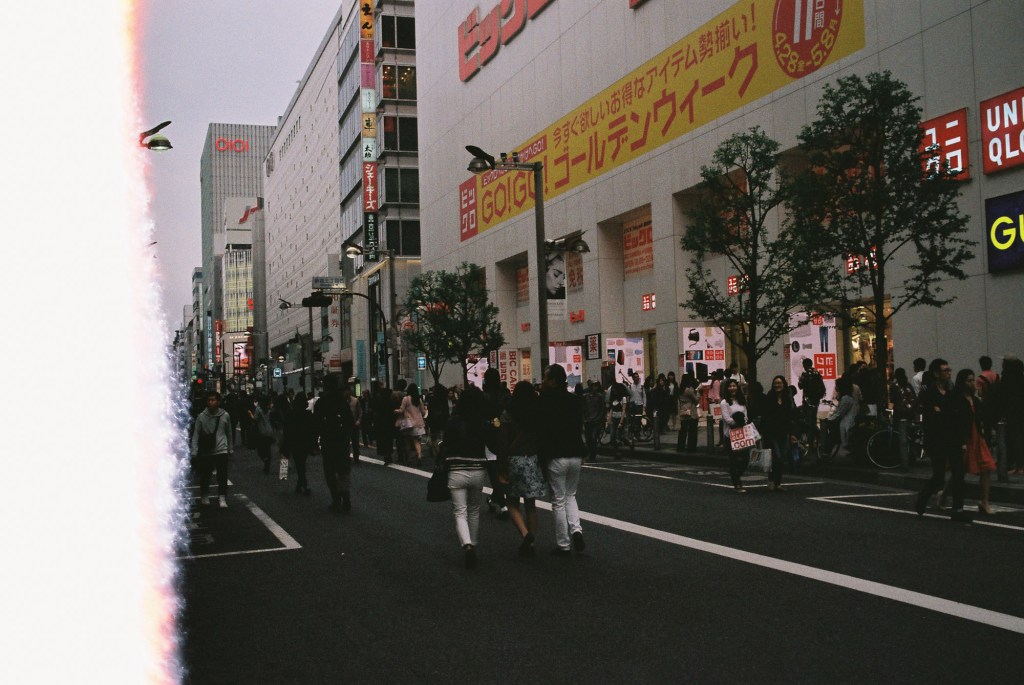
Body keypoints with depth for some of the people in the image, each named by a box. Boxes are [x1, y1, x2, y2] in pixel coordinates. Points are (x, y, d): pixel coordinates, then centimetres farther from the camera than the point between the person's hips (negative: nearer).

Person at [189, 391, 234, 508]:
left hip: (221, 450, 0)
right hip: (206, 451, 0)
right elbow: (196, 435, -1)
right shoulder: (201, 417, -3)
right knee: (204, 475, 10)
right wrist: (194, 452, -6)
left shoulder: (225, 416, 0)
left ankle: (222, 498, -2)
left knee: (222, 475, -7)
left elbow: (229, 433, 12)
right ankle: (204, 496, 28)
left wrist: (231, 449, 16)